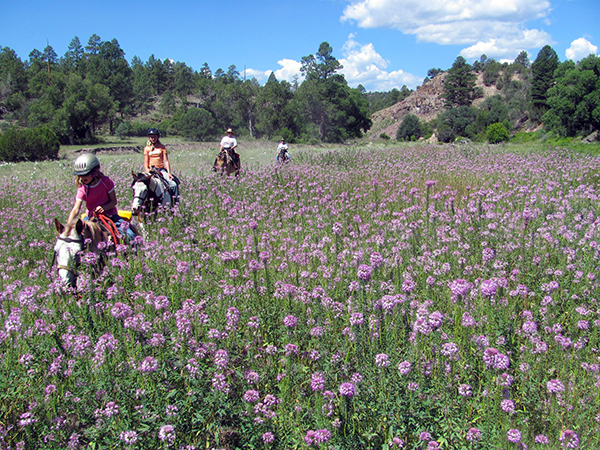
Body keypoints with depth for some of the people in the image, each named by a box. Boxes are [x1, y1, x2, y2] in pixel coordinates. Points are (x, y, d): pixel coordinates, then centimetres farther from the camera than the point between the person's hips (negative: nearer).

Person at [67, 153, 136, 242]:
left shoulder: (106, 181, -11)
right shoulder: (82, 189, -10)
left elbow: (114, 201, -5)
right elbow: (75, 210, -18)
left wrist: (103, 207, -26)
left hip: (110, 214, -1)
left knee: (129, 235, -22)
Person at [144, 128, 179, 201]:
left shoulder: (162, 147, 10)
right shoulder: (147, 148, 10)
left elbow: (166, 161, 5)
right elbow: (145, 163, 7)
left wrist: (169, 172, -7)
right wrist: (147, 171, -13)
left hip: (162, 169, 1)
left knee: (174, 184, -20)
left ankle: (176, 202, -10)